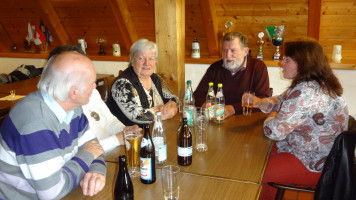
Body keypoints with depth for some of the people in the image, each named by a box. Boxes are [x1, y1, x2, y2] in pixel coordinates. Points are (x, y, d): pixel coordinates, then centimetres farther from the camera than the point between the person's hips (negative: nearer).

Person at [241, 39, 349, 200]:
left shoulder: (306, 93, -30)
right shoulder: (317, 84, 3)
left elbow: (275, 131, -28)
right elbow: (281, 102, 15)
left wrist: (271, 118, -5)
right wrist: (259, 102, -5)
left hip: (314, 166, -9)